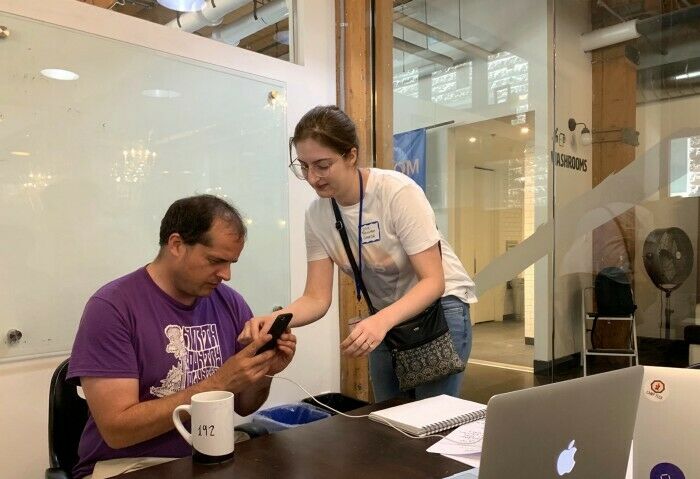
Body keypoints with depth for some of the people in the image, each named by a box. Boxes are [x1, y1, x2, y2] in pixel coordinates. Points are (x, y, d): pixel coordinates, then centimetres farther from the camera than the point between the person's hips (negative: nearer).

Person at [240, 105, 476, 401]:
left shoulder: (398, 193, -24)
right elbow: (317, 298, -9)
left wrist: (381, 321, -40)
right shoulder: (316, 214, -10)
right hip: (386, 317, 5)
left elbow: (433, 281, -23)